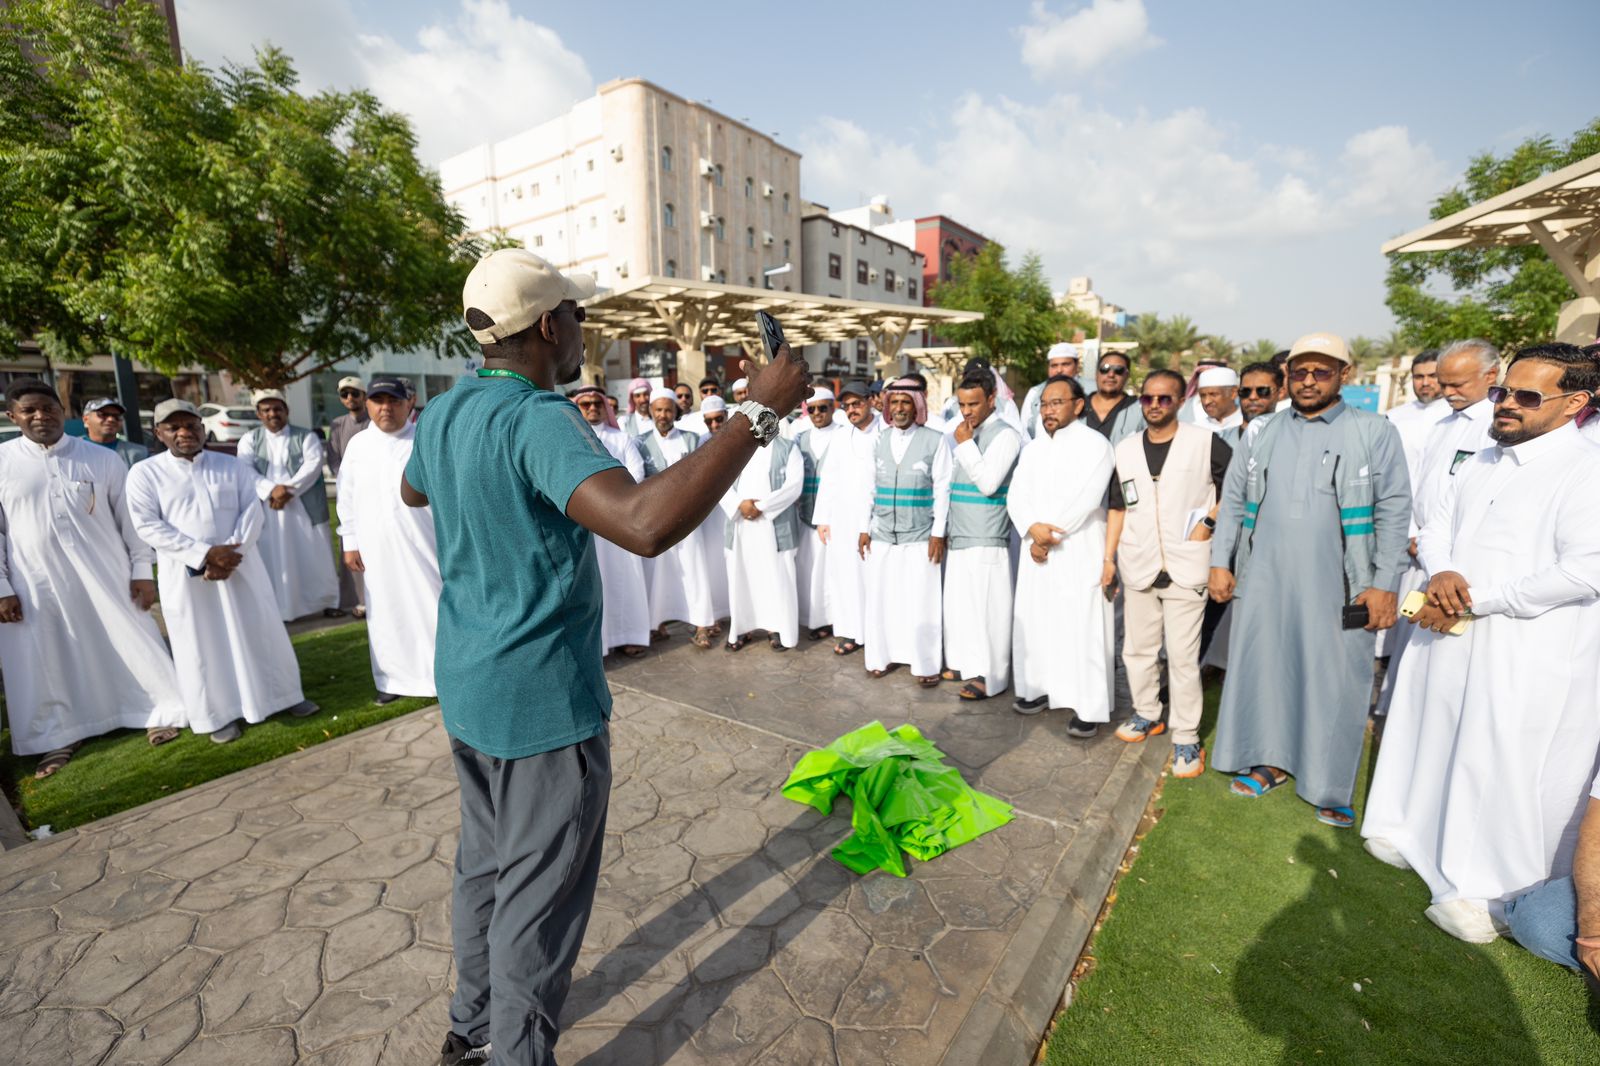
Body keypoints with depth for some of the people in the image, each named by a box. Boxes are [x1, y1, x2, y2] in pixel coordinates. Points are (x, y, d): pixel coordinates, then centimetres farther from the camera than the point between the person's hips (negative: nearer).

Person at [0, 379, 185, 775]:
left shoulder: (103, 458, -1)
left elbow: (130, 518, 1)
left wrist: (142, 571, -1)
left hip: (105, 575, -1)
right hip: (36, 583, 1)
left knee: (131, 645, 6)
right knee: (45, 663, 10)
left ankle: (158, 712, 21)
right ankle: (59, 736, 26)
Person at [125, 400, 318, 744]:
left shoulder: (231, 466, 7)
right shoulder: (144, 473, 2)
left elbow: (253, 511, -1)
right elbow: (148, 525, -7)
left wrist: (230, 552, -15)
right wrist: (204, 554, -18)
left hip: (241, 565, 1)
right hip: (186, 572, -1)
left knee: (261, 632, 8)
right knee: (202, 644, 6)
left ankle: (284, 697, 21)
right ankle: (219, 715, 19)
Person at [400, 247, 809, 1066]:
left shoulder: (440, 415, 3)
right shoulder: (536, 421, -25)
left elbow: (410, 490, 25)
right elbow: (646, 523, -42)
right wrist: (759, 413, -35)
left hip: (467, 688, 9)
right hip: (542, 700, -9)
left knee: (484, 862, 26)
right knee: (538, 898, 9)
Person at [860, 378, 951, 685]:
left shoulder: (935, 441, -3)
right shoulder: (878, 440, 8)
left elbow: (942, 489, -4)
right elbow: (869, 487, 11)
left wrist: (938, 533, -7)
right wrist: (864, 528, 8)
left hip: (920, 536, -3)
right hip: (881, 535, 4)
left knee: (921, 602, 1)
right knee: (880, 599, 9)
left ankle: (926, 665, 14)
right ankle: (881, 657, 23)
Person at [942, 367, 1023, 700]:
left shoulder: (1005, 434, -9)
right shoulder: (965, 433, 15)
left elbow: (988, 482, -19)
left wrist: (965, 444, -13)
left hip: (986, 540, -8)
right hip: (960, 536, 8)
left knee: (985, 607, -3)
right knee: (959, 604, 13)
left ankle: (989, 676, 8)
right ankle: (965, 663, 27)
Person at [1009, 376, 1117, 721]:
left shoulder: (1095, 443, -3)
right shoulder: (1032, 448, 15)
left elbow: (1086, 499, -14)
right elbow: (1016, 495, 5)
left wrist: (1049, 533, -12)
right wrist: (1032, 528, -14)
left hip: (1080, 552, -6)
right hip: (1037, 549, 6)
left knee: (1082, 626, -4)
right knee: (1033, 621, 10)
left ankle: (1090, 706, 5)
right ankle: (1040, 688, 24)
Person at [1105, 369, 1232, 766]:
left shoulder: (1206, 442, -5)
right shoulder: (1126, 450, 6)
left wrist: (1210, 521, -8)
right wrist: (1107, 559, 6)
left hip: (1186, 568, -4)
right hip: (1138, 568, 4)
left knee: (1182, 656, 0)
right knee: (1138, 649, 15)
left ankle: (1186, 738, 14)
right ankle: (1147, 714, 34)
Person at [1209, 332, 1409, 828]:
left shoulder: (1376, 433, 1)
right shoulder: (1262, 434, 9)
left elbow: (1393, 512, -2)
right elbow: (1232, 503, 10)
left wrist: (1384, 584, -8)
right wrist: (1220, 562, 4)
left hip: (1337, 588, -2)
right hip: (1265, 582, 3)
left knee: (1334, 683, 5)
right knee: (1264, 669, 10)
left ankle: (1330, 787, 21)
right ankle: (1271, 761, 28)